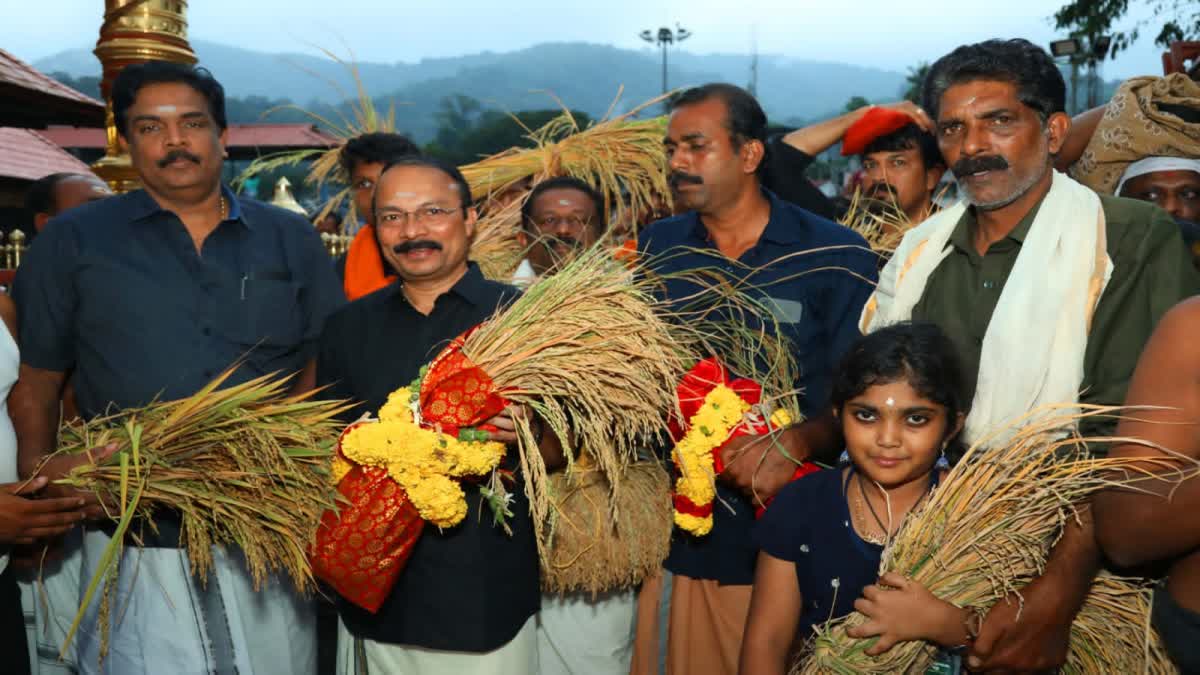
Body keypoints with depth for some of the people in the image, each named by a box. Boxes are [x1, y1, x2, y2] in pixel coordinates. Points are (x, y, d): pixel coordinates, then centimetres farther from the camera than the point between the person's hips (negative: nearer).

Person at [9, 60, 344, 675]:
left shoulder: (292, 240, 9)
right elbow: (34, 381, 8)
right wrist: (42, 475, -7)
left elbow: (324, 367, 9)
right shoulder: (74, 240, 6)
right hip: (138, 547, -1)